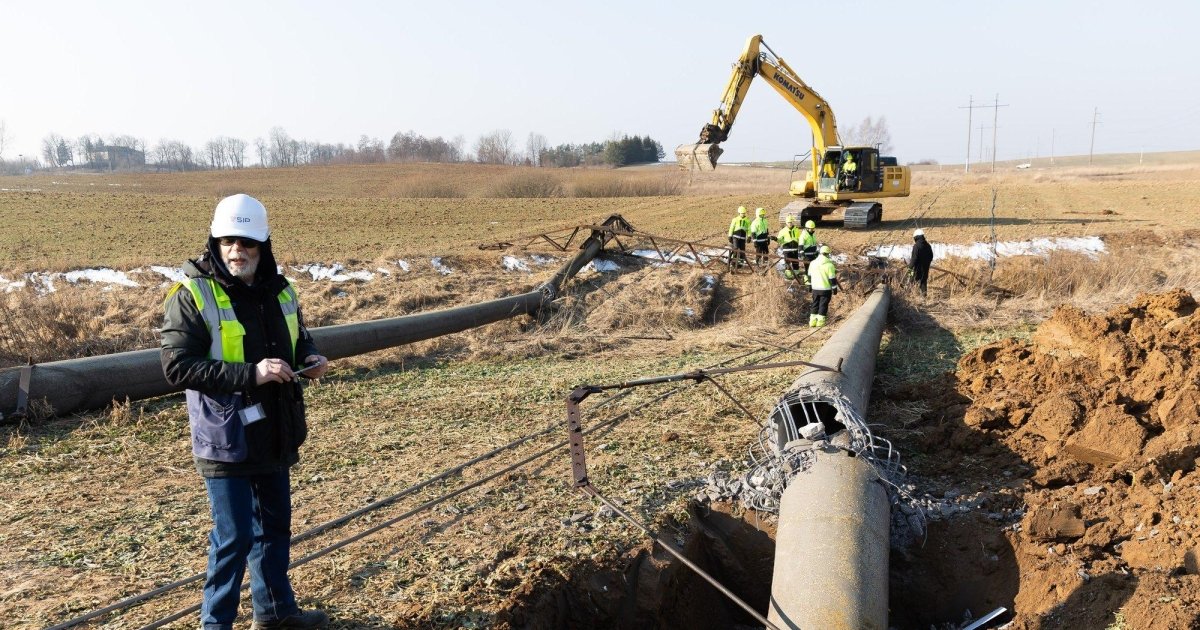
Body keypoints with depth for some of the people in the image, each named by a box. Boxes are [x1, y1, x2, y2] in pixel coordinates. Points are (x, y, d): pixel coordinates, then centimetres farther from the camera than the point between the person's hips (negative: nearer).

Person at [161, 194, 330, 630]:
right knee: (234, 536, 0)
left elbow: (299, 340, 21)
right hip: (226, 440, -6)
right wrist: (250, 374, -27)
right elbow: (177, 366, -19)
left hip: (274, 436, 7)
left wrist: (310, 358, -3)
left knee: (275, 525, 19)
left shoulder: (279, 291, 6)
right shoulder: (192, 295, -13)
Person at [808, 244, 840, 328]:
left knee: (815, 304, 13)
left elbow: (809, 276, 13)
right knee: (823, 305, 2)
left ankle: (812, 321, 9)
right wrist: (834, 288, -1)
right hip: (826, 289, -4)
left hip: (815, 289, 4)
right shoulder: (829, 265, -12)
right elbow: (832, 278, -10)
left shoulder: (812, 263, 4)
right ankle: (820, 321, -1)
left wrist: (811, 285, 24)